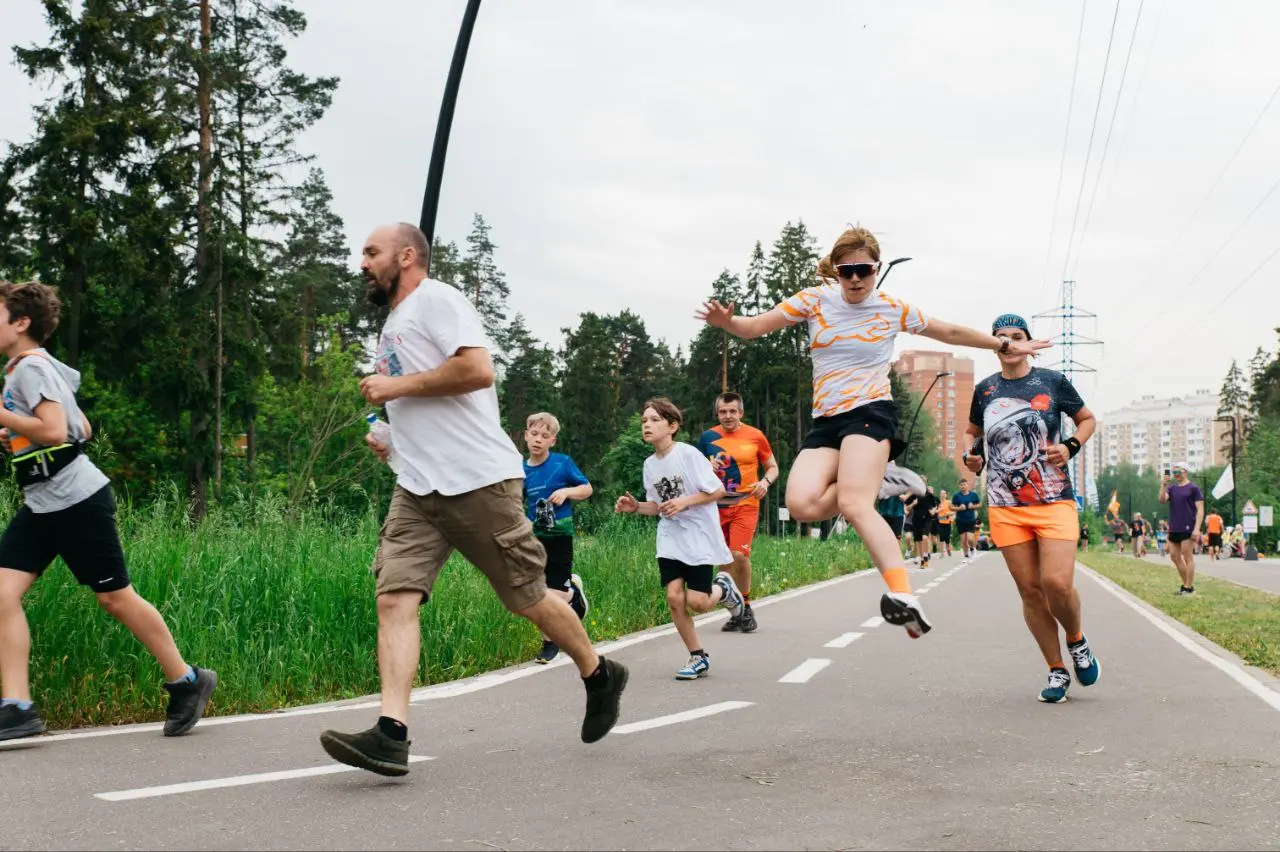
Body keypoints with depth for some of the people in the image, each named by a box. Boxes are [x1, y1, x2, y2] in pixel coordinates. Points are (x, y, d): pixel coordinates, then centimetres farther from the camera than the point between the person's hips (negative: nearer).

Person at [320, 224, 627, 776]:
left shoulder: (435, 299, -7)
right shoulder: (393, 325, 23)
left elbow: (478, 370, -22)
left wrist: (397, 386, -15)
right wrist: (391, 437, 17)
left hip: (478, 480, -8)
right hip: (418, 490, 8)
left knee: (527, 597, 3)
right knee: (394, 597, -10)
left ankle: (600, 677, 26)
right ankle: (391, 734, -18)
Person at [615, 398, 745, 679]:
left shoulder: (688, 454, -13)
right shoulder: (650, 464, 7)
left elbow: (718, 490, -11)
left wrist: (685, 502, -20)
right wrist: (636, 507, -3)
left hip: (699, 537, -5)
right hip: (670, 538, 5)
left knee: (696, 602, -11)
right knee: (674, 597, -7)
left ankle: (723, 587, 25)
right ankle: (698, 658, 8)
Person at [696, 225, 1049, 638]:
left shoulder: (893, 309, 5)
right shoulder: (815, 300, 7)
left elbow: (951, 333, 19)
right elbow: (754, 327, 4)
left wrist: (1006, 344, 22)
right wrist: (725, 321, -17)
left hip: (871, 413, -3)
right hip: (825, 422, 4)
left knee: (853, 503, -29)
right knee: (802, 504, -23)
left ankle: (904, 595, -36)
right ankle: (873, 481, 1)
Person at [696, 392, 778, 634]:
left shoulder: (755, 436, 1)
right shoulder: (707, 437, 7)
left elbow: (773, 467, 10)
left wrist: (765, 482, -10)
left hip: (746, 504, -3)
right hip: (717, 505, 3)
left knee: (739, 554, -18)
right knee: (725, 560, 4)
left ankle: (745, 607, 0)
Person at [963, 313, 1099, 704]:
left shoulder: (1052, 382, 4)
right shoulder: (985, 390, 10)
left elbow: (1087, 419, 16)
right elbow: (973, 431, 26)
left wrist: (1070, 447, -4)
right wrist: (971, 456, 4)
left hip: (1055, 502, -2)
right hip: (1006, 506, 2)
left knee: (1057, 583, -16)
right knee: (1029, 590, 1)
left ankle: (1077, 641, 15)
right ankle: (1057, 671, 14)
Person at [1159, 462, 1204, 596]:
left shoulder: (1193, 488, -3)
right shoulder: (1172, 488, 14)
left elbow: (1200, 509, -7)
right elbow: (1162, 500, 0)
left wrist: (1197, 528, -16)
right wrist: (1163, 486, -14)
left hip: (1187, 528, -7)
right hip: (1173, 529, 7)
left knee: (1187, 557, -4)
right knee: (1175, 557, 9)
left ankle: (1189, 587, -1)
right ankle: (1185, 583, 19)